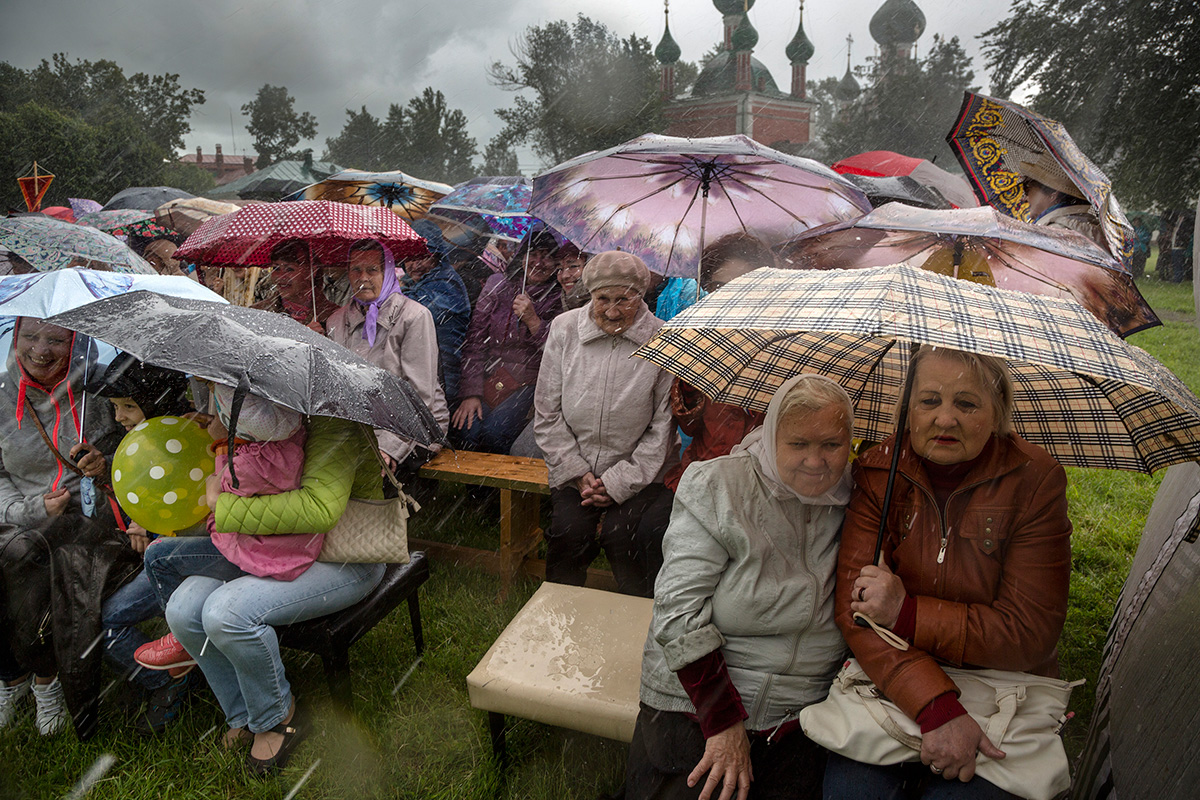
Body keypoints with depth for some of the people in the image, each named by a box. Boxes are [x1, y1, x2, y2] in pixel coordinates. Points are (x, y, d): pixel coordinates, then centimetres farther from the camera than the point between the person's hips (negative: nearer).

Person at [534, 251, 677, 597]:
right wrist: (578, 473, -5)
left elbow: (663, 428, -5)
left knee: (619, 534, -22)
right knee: (568, 529, -19)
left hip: (640, 474, -2)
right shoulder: (564, 329, 1)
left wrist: (620, 483, -10)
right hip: (573, 468, 2)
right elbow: (547, 416, 3)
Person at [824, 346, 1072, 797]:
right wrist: (935, 706, -23)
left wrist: (907, 612, -20)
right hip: (891, 687, 1)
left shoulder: (1036, 479, -8)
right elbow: (854, 607, -12)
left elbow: (1030, 633, -11)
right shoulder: (877, 473, -5)